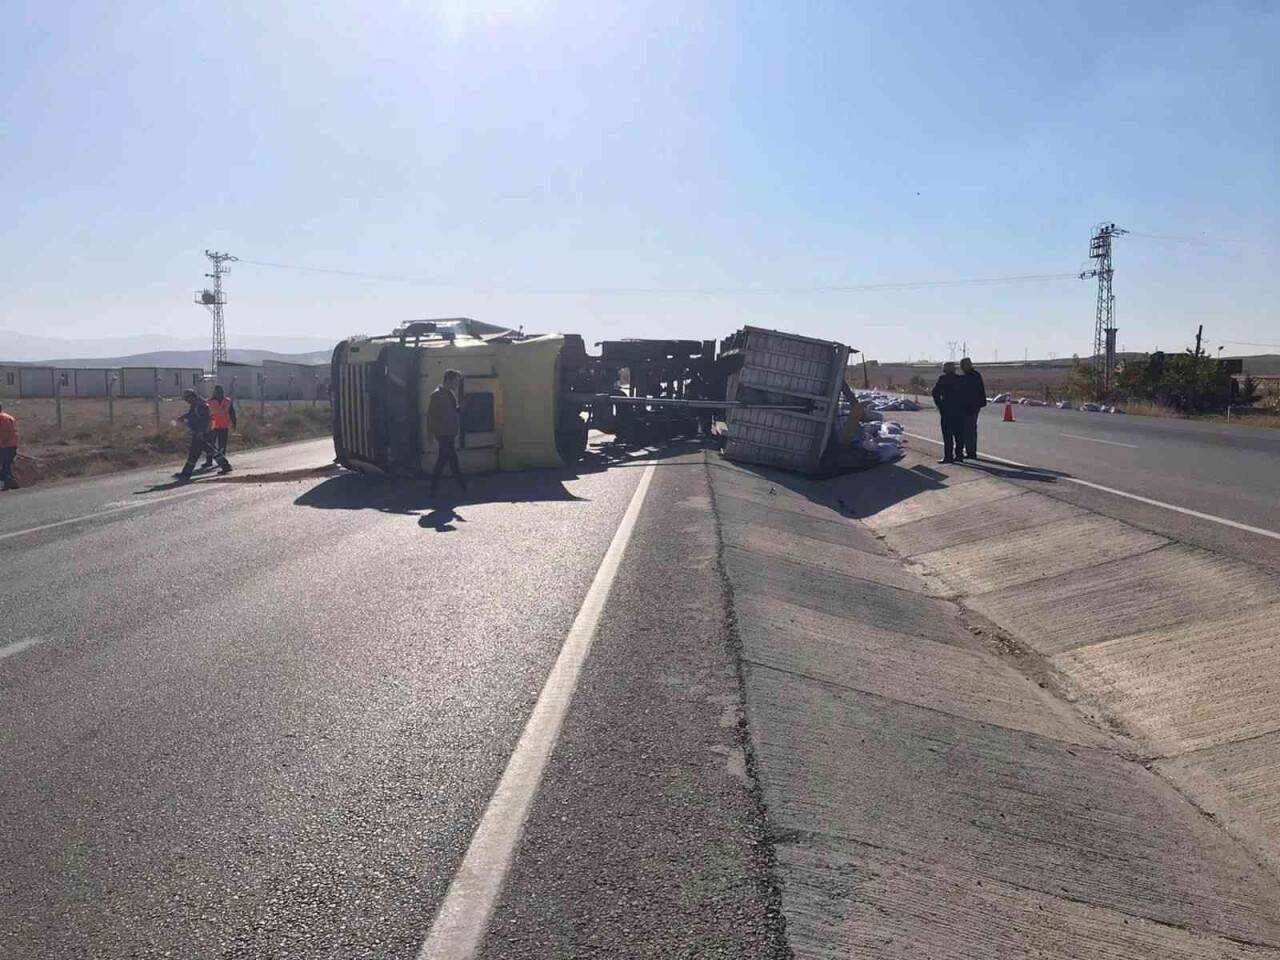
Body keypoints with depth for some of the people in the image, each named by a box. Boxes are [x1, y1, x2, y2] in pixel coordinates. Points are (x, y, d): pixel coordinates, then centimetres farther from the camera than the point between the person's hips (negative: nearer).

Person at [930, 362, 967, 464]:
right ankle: (959, 455, 11)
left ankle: (948, 456, -6)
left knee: (947, 435, -3)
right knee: (959, 434, 10)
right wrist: (965, 407, 10)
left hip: (947, 410, -5)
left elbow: (935, 393, -9)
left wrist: (939, 405, -1)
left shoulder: (943, 379, -5)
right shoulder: (961, 379, 7)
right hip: (960, 410, 5)